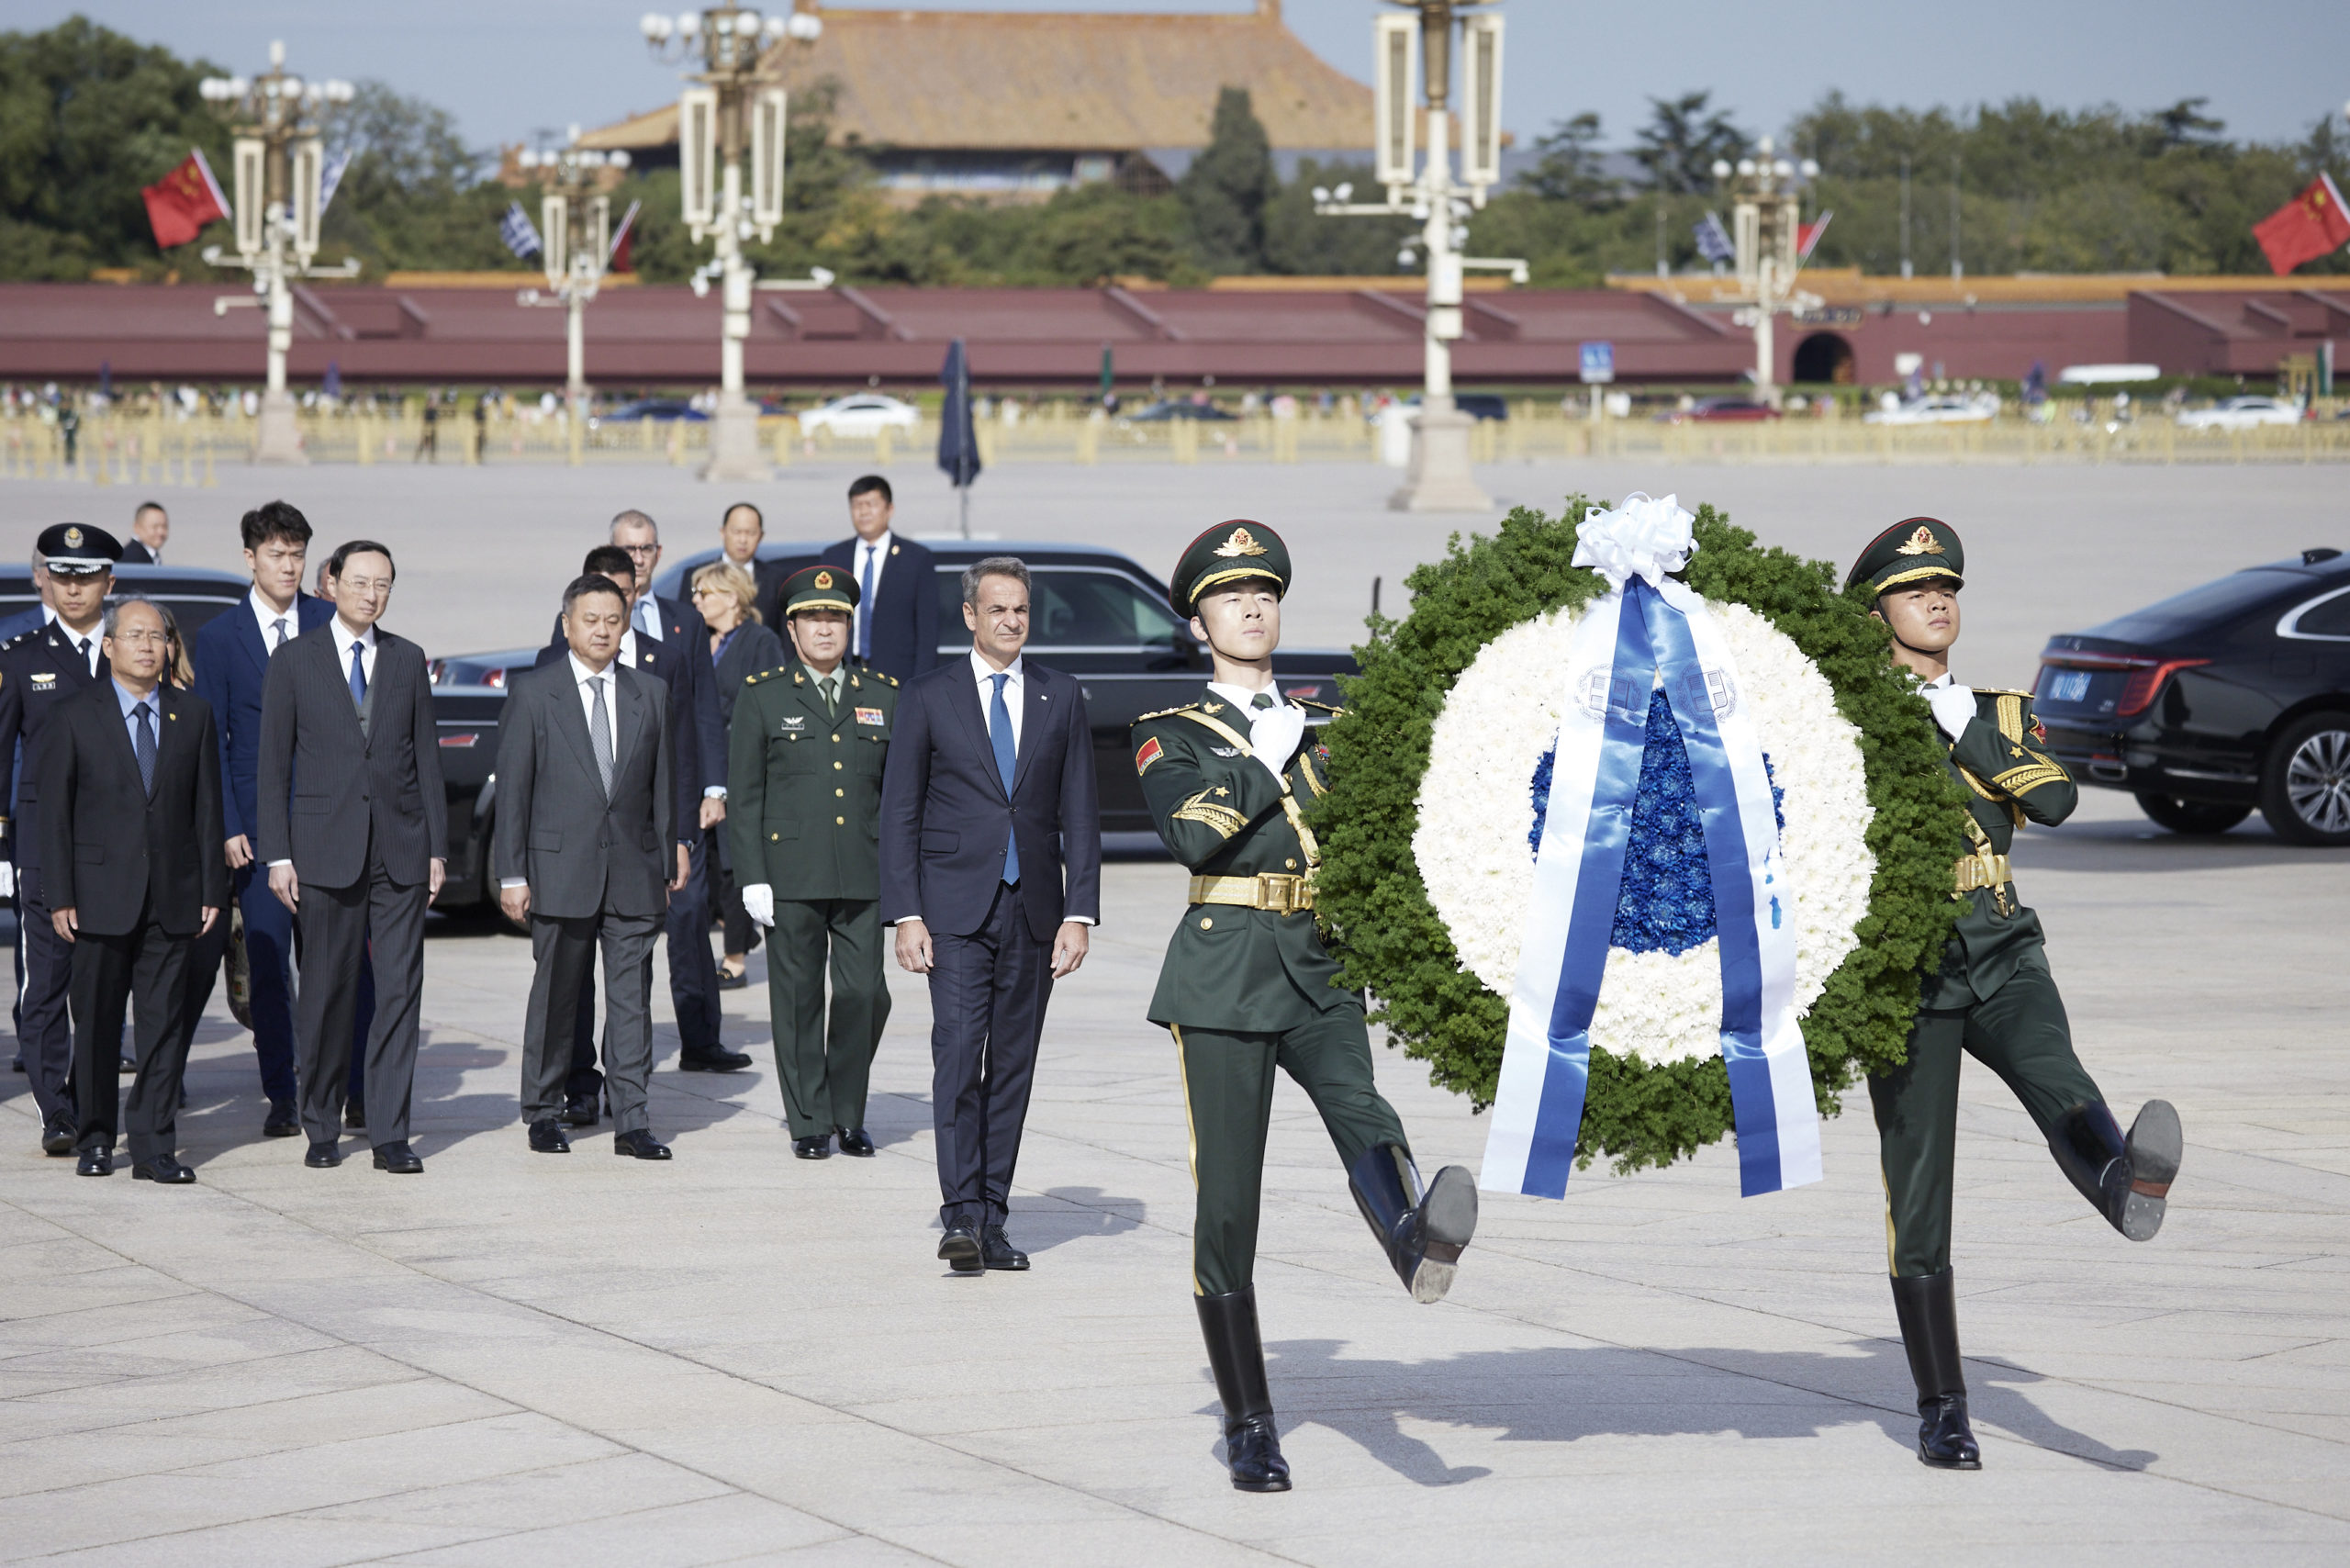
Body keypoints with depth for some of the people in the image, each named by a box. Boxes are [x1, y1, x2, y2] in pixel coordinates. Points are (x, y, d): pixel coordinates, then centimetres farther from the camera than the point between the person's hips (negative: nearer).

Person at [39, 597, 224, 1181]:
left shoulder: (193, 715, 9)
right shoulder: (76, 716, 1)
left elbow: (207, 809, 9)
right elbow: (55, 811, 0)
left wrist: (212, 889, 3)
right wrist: (60, 895, -6)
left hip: (172, 895, 2)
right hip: (101, 896, -2)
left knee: (164, 1023, 0)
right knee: (97, 1023, 4)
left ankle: (154, 1146, 3)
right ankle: (95, 1138, 17)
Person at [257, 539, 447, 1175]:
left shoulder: (408, 660, 10)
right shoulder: (294, 661, 2)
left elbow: (426, 757, 11)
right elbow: (272, 764, 1)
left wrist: (437, 846, 5)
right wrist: (277, 854, -5)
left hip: (401, 847, 2)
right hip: (325, 848, -2)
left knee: (399, 990, -2)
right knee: (325, 991, 2)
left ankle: (390, 1134, 1)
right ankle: (321, 1129, 15)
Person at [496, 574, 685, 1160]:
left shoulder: (651, 693, 10)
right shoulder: (533, 694, 1)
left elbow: (663, 784, 12)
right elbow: (512, 789, -1)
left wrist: (670, 859, 8)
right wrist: (512, 875, -5)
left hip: (634, 872, 2)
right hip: (561, 870, -2)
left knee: (632, 998, 0)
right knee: (555, 997, 5)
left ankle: (631, 1122, 2)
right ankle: (543, 1114, 16)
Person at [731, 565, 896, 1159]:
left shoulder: (883, 696, 10)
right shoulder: (762, 696, 4)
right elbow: (744, 794, 2)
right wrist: (753, 878, -5)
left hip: (865, 879, 2)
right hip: (792, 876, -1)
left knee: (865, 997, -3)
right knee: (798, 1000, 2)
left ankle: (849, 1115, 14)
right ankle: (810, 1122, 12)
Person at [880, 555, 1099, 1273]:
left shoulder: (1060, 698, 8)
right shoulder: (928, 698, 2)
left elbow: (1079, 814, 7)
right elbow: (899, 814, 1)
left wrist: (1079, 913, -2)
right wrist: (905, 915, -8)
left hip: (1033, 910, 3)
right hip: (955, 909, -3)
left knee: (1013, 1066, 5)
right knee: (958, 1053, -14)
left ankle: (992, 1219, 10)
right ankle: (960, 1216, -18)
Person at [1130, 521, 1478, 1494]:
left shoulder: (1325, 721, 19)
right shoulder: (1172, 736, 8)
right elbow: (1189, 835, -12)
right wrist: (1265, 762, -6)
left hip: (1321, 974, 2)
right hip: (1224, 977, -2)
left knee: (1364, 1119, -30)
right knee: (1227, 1201, -2)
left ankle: (1417, 1243, -62)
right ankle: (1248, 1427, 8)